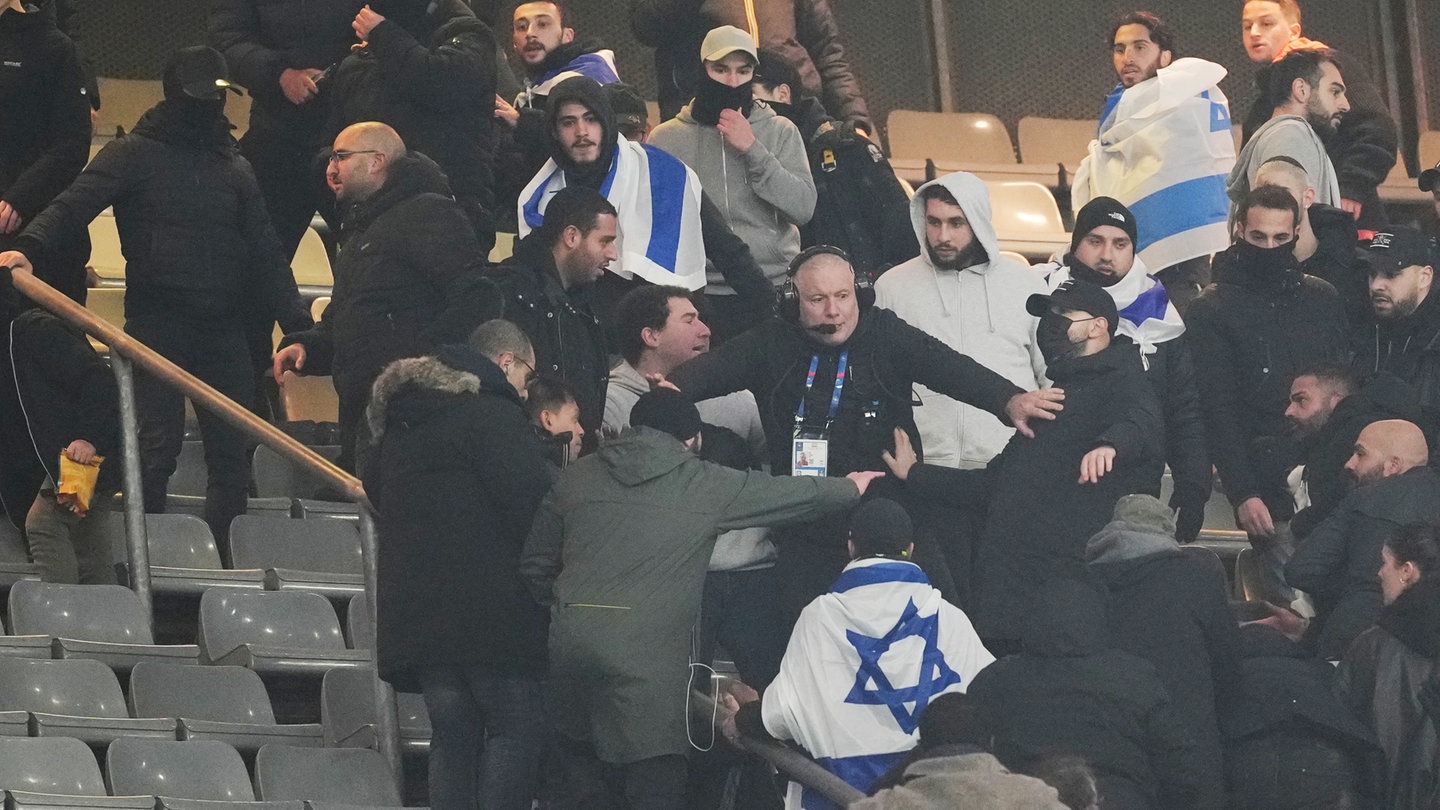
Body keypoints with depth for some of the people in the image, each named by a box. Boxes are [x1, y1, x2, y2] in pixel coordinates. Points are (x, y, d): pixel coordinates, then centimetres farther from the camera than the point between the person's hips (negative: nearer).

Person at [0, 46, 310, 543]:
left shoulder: (234, 169, 17)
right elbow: (74, 206, -9)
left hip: (223, 325, 4)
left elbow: (264, 254, 18)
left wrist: (296, 325, 9)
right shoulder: (134, 153, 4)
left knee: (232, 450, 2)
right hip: (155, 320, -4)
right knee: (158, 444, -11)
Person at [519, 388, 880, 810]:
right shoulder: (705, 484, 5)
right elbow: (793, 494, 17)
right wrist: (849, 488, 35)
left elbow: (535, 563, 20)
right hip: (647, 648, -4)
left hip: (570, 636, 4)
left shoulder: (576, 477, 14)